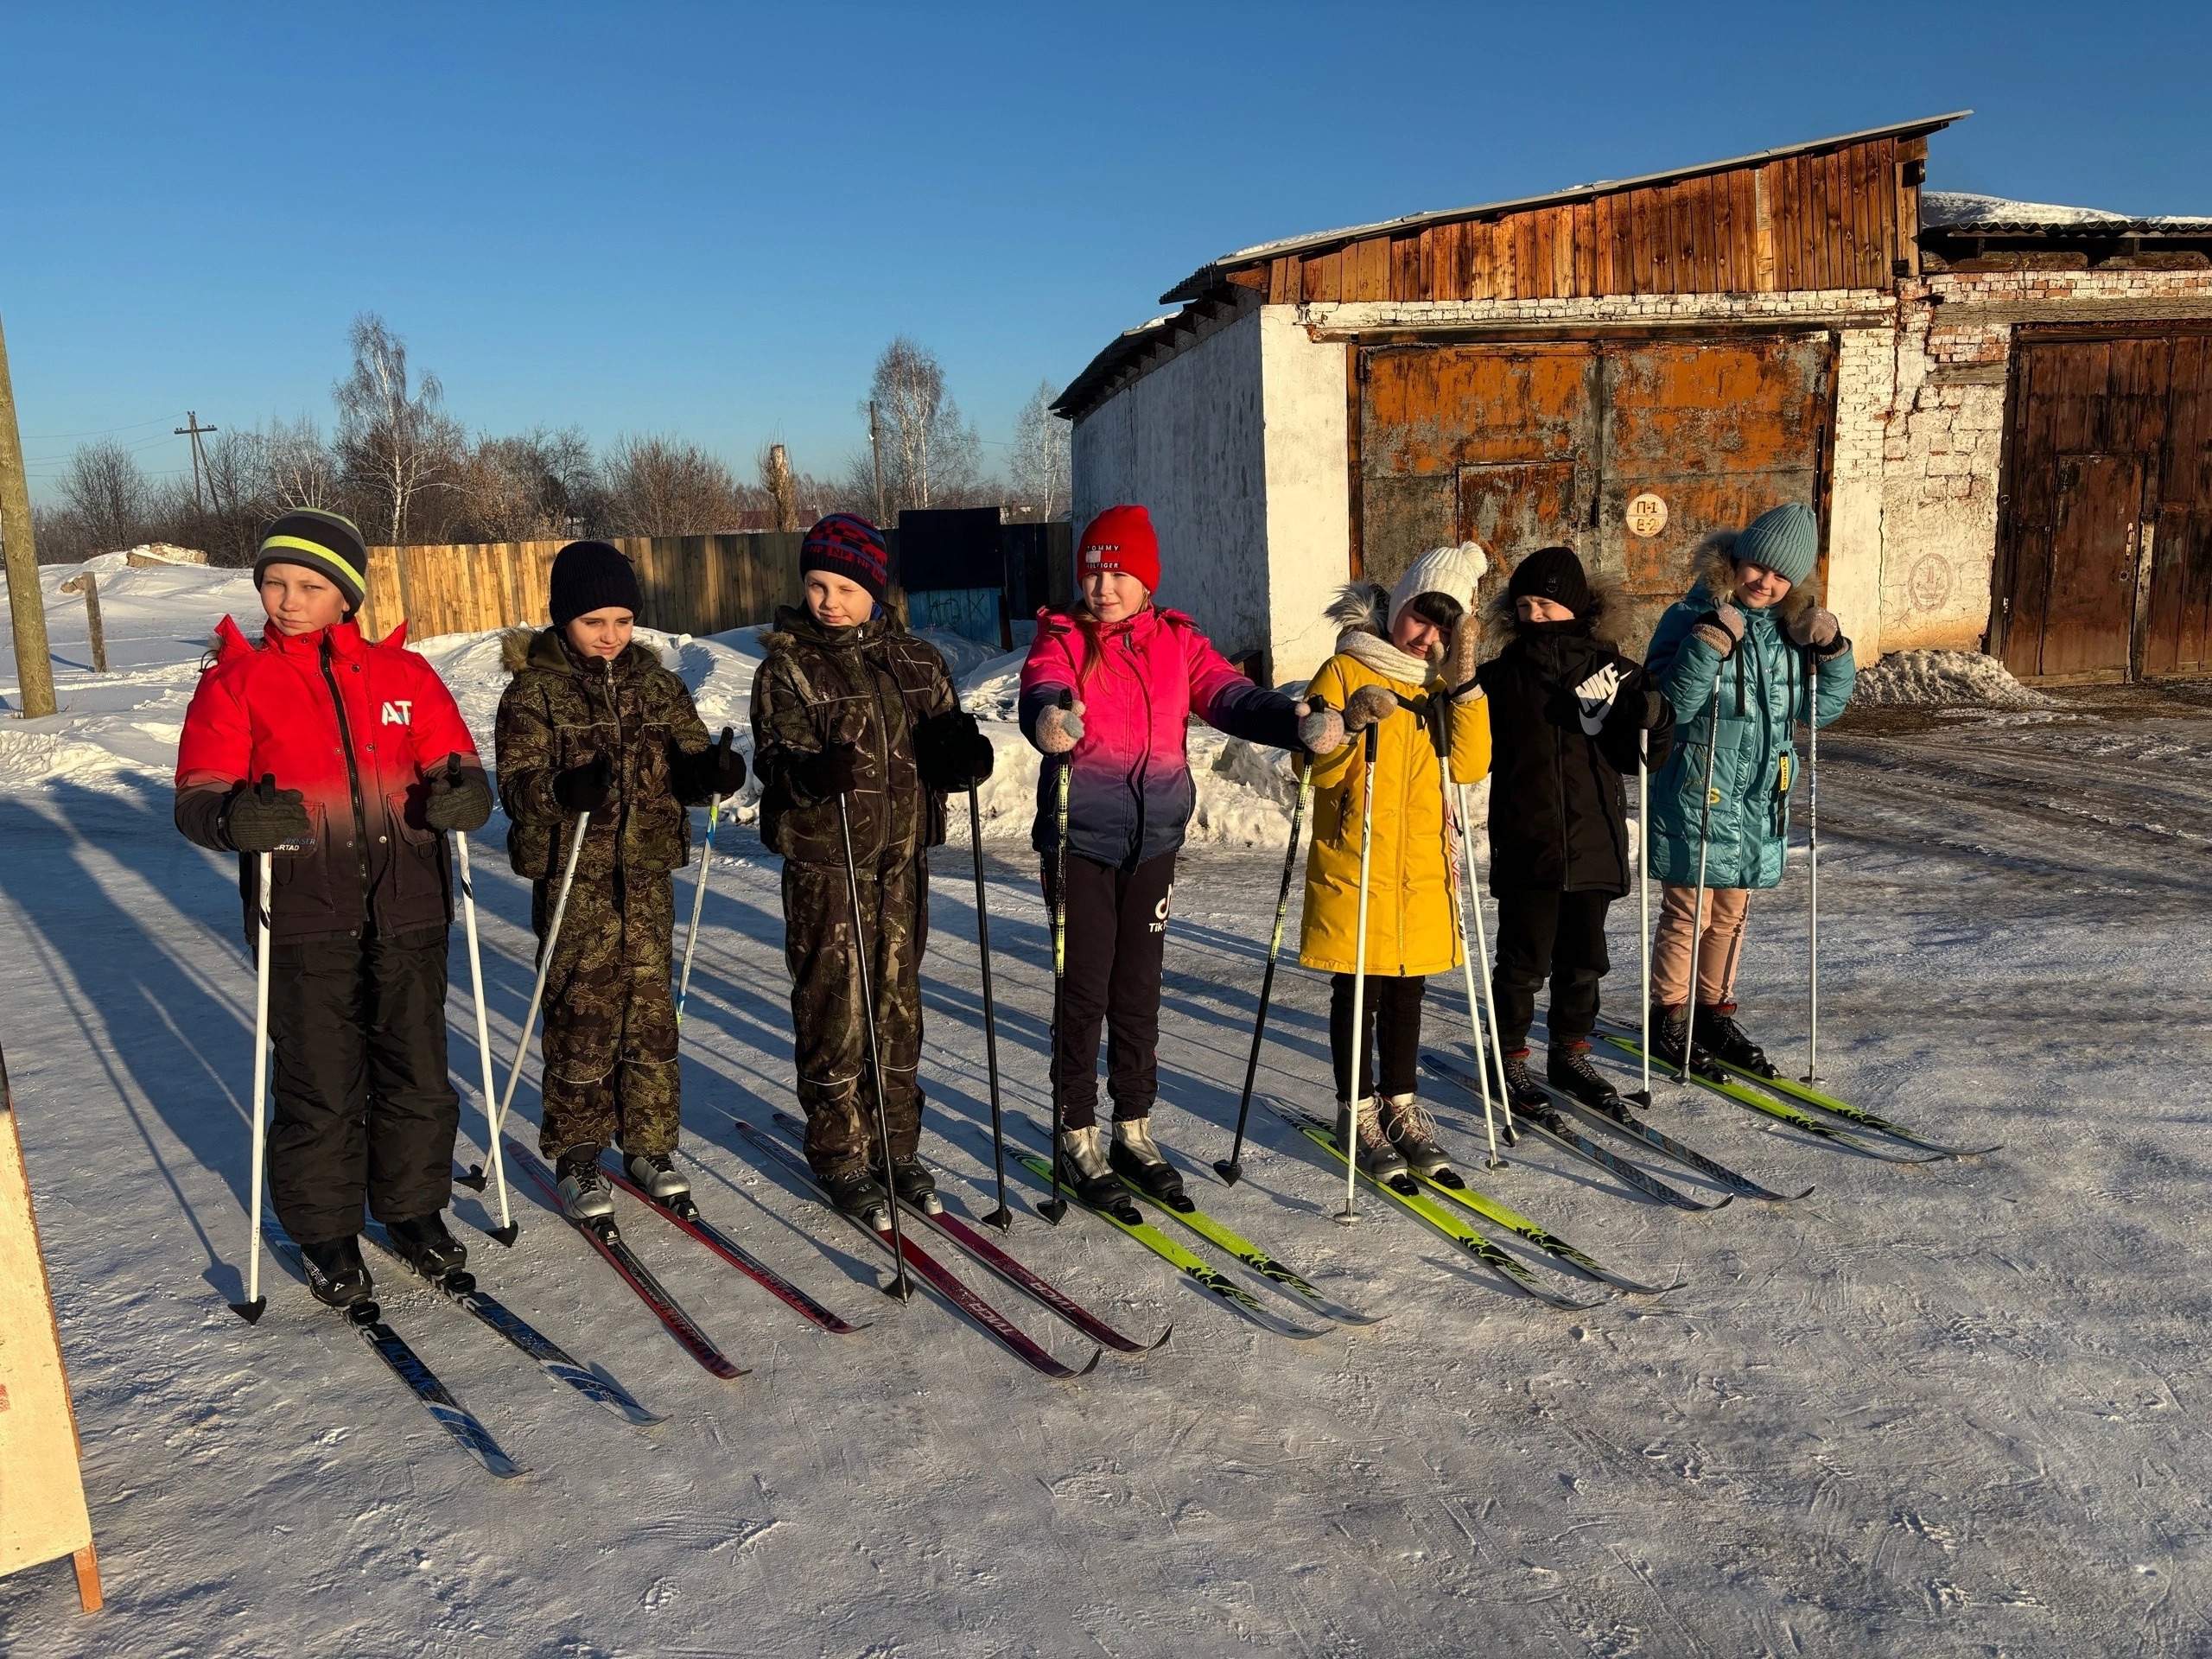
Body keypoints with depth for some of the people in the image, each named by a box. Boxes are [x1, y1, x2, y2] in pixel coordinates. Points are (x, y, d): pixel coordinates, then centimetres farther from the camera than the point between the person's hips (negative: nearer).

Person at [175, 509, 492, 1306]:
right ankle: (325, 1232, 25)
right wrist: (234, 817, -26)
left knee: (417, 1073, 10)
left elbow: (448, 757, 7)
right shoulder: (235, 680, 3)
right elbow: (197, 794, -2)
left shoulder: (403, 674, 8)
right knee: (320, 1085, 5)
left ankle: (413, 1207, 30)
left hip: (407, 910, 2)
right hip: (304, 918, -2)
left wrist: (462, 788, -18)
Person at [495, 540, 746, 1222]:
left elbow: (687, 764, 8)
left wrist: (712, 769, -15)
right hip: (572, 876, -4)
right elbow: (516, 783, -11)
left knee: (651, 1009, 8)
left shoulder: (655, 683, 8)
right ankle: (575, 1155, 16)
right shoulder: (533, 691, -4)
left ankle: (649, 1144, 22)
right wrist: (563, 790, -32)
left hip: (648, 871, 4)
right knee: (582, 1014, 0)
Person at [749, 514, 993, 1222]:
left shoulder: (917, 661, 8)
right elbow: (776, 753, -14)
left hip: (902, 858, 4)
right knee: (834, 1009, 2)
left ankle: (897, 1146, 27)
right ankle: (840, 1157, 17)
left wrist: (964, 751, -13)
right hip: (824, 862, -4)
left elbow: (945, 734, 10)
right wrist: (811, 770, -37)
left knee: (898, 1003, 12)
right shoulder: (787, 667, -4)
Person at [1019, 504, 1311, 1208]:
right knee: (1084, 991, 3)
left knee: (1139, 991, 12)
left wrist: (1296, 723, -26)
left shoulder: (1177, 641, 5)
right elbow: (1043, 695, -25)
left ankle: (1134, 1130, 27)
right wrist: (1050, 720, -49)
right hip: (1079, 841, -3)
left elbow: (1230, 695, -7)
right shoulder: (1061, 639, -4)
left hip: (1153, 841, 3)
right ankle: (1079, 1136, 18)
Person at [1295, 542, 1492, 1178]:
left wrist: (1465, 679, -11)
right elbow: (1317, 768, -11)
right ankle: (1356, 1114, 17)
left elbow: (1471, 766, -4)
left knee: (1406, 991, 14)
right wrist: (1354, 722, -29)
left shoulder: (1441, 686, 9)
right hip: (1354, 869, -5)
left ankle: (1401, 1106, 27)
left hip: (1423, 871, 5)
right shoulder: (1345, 671, -6)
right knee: (1357, 993, 4)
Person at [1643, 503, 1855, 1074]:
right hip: (1694, 797, -5)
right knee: (1687, 913, 3)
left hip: (1759, 801, 6)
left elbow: (1821, 708, 10)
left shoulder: (1791, 627, 6)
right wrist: (1708, 648, -30)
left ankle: (1715, 1014, 30)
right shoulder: (1692, 618, -11)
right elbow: (1669, 707, -20)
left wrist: (1831, 651, -5)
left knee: (1731, 913, 16)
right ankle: (1668, 1019, 18)